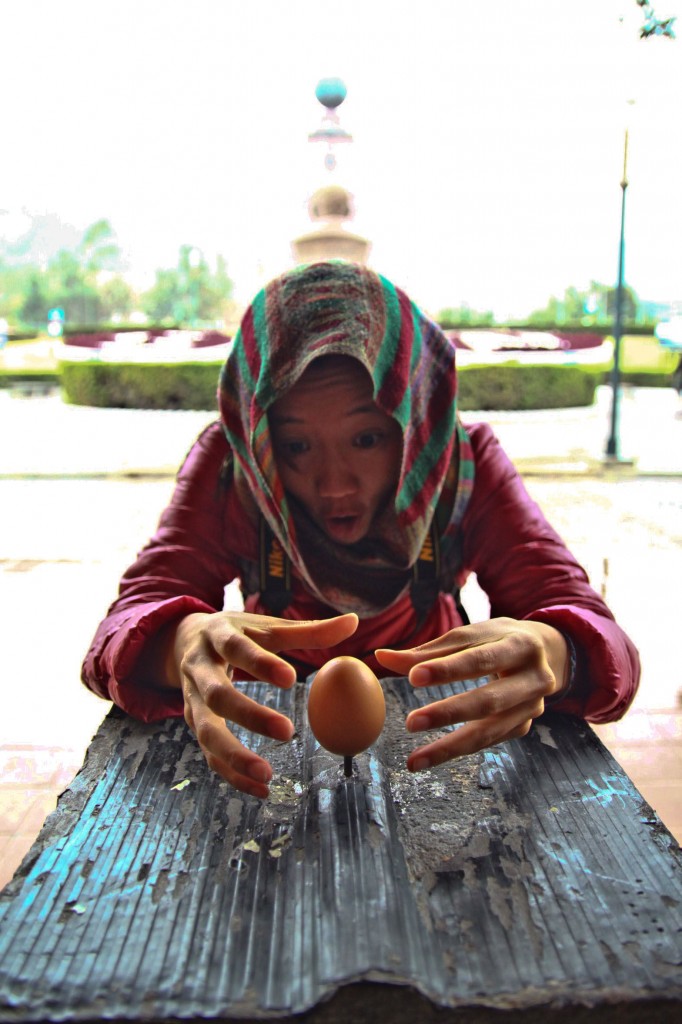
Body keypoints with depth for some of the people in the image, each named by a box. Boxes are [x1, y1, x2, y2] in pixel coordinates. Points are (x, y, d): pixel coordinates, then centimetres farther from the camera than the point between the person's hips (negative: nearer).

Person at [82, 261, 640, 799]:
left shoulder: (467, 463, -15)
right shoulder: (227, 464, -15)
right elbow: (128, 628, -24)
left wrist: (553, 654, -45)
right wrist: (179, 643, -47)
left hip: (431, 747, 1)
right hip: (276, 738, 0)